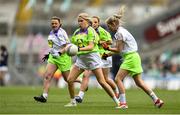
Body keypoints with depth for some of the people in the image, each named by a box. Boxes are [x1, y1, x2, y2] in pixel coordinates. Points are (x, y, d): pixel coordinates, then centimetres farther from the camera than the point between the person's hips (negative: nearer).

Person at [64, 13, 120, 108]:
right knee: (70, 80, -5)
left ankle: (117, 101, 4)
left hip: (92, 57, -6)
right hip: (80, 58, 6)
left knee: (102, 82, -7)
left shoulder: (91, 31, -9)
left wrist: (80, 49, -32)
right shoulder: (77, 32, 11)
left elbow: (91, 46, -19)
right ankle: (73, 101, 10)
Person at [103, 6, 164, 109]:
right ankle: (157, 100, 10)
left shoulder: (120, 33, -14)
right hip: (133, 57, 10)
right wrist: (108, 54, 10)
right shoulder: (121, 31, 15)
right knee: (139, 82, 10)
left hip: (131, 57, -10)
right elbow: (120, 49, 16)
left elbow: (119, 50, -13)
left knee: (118, 78, -9)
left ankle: (123, 103, -11)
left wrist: (108, 48, -2)